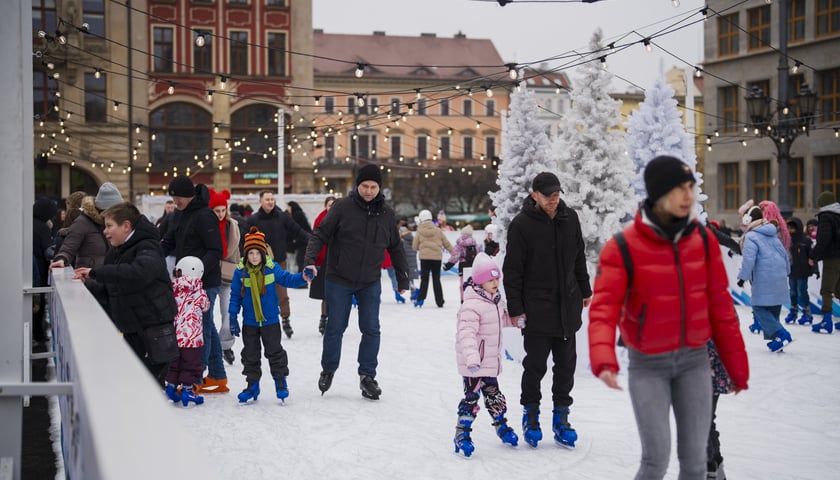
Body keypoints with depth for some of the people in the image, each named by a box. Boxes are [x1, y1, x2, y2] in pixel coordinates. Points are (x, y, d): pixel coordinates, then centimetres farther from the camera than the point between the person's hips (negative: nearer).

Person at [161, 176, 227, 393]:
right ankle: (218, 378, 22)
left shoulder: (205, 216, -16)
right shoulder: (179, 214, 12)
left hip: (206, 282, -9)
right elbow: (168, 243, 19)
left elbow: (215, 251, -18)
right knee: (207, 328, 14)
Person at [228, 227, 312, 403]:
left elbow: (287, 279, -2)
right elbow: (235, 295, 0)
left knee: (275, 351, 4)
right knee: (250, 354, 10)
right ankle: (252, 385, 22)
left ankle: (281, 382, 17)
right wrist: (232, 317, 0)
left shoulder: (272, 268, -8)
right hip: (249, 322, 1)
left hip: (270, 321, -1)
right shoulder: (240, 272, -7)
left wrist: (303, 277, -21)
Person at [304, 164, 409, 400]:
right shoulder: (342, 207, -10)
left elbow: (395, 248, 14)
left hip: (370, 283, 3)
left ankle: (367, 376, 14)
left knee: (371, 330, 1)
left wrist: (403, 278, 17)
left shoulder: (386, 213, 2)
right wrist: (310, 259, -23)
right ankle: (328, 370, 27)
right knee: (335, 328, 7)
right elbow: (320, 234, -9)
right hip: (339, 281, -3)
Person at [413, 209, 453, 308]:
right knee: (436, 279, 9)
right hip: (437, 257, 1)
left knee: (424, 279, 5)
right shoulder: (437, 231, 1)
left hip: (424, 257, -1)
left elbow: (415, 247, 3)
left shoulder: (419, 232, -2)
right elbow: (446, 244, 8)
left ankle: (420, 299, -8)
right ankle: (439, 301, 10)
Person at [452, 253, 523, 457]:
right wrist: (472, 359, -42)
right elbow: (467, 333, -32)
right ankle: (462, 433, 5)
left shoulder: (496, 300, 6)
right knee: (471, 397, -4)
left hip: (490, 361, 8)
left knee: (493, 394, 22)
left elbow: (503, 318, 27)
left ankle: (501, 425, 38)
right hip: (474, 364, -8)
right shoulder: (472, 305, -24)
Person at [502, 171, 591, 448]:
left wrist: (585, 291, 19)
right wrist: (515, 308, -10)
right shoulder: (521, 225, -9)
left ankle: (561, 417, 19)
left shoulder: (570, 218, 6)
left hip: (567, 307, 5)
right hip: (536, 309, -4)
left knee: (566, 365, 8)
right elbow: (512, 270, -8)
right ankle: (530, 416, 18)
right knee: (535, 366, 2)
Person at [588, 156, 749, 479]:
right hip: (647, 364, -3)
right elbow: (604, 309, -20)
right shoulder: (622, 248, -14)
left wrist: (737, 368, 5)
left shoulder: (704, 241, -2)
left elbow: (720, 308, 3)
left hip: (694, 359, 3)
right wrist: (603, 361, -37)